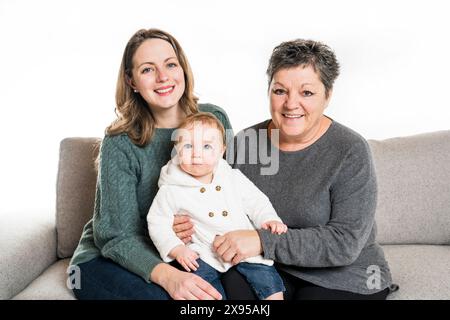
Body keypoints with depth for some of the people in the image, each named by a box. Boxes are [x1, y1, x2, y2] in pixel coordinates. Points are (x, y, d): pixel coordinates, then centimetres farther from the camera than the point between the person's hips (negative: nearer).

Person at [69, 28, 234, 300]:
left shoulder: (215, 119, -6)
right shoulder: (120, 143, -17)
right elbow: (118, 236, -18)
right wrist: (166, 275, -36)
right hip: (107, 257, -3)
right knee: (160, 294, -33)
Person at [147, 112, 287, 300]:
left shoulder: (234, 178, 6)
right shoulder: (171, 190, -2)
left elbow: (256, 202, 14)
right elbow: (158, 223, 2)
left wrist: (269, 219, -4)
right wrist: (177, 249, -10)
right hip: (203, 254, -2)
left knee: (268, 279, -9)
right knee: (201, 277, -27)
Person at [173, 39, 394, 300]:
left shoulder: (350, 152, -15)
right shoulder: (245, 141, -3)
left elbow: (346, 242, -20)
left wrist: (263, 241, -29)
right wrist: (190, 224, -14)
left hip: (346, 278, -2)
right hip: (270, 267, 2)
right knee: (232, 285, -27)